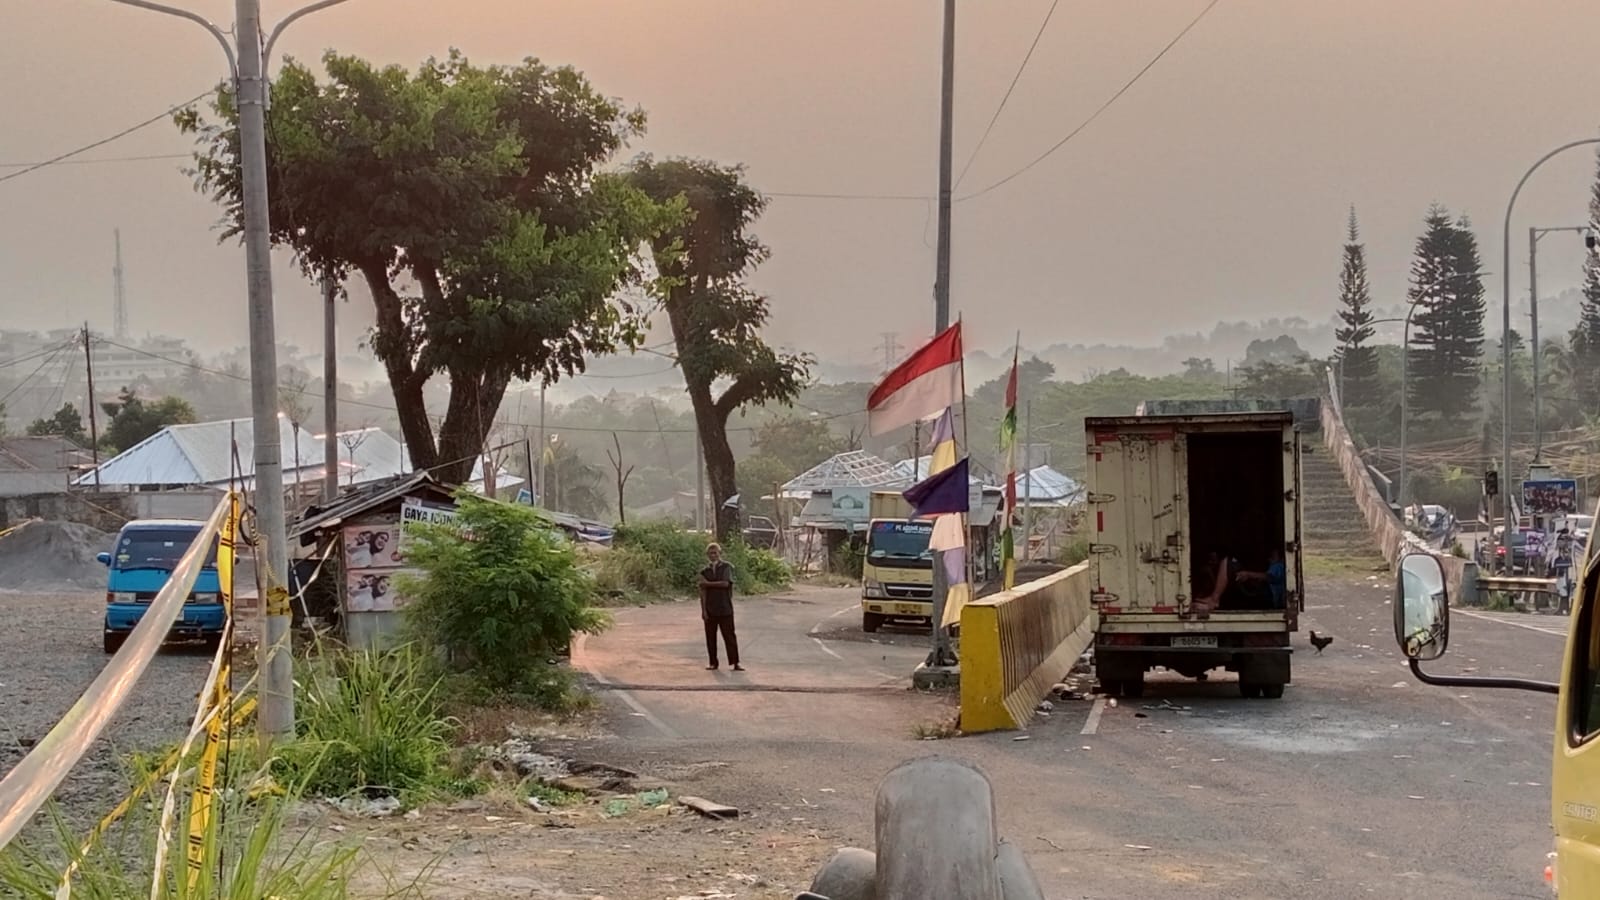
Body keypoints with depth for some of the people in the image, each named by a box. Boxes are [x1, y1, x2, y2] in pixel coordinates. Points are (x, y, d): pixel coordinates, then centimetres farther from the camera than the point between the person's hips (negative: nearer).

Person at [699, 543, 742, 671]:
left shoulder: (726, 567, 0)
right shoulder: (704, 571, 8)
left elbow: (725, 583, -15)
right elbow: (702, 592, 3)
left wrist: (708, 583, -9)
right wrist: (703, 610, -4)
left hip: (725, 608, -3)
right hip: (710, 609, 3)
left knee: (729, 635, -3)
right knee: (710, 636, 5)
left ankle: (735, 663, -3)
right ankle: (713, 663, 13)